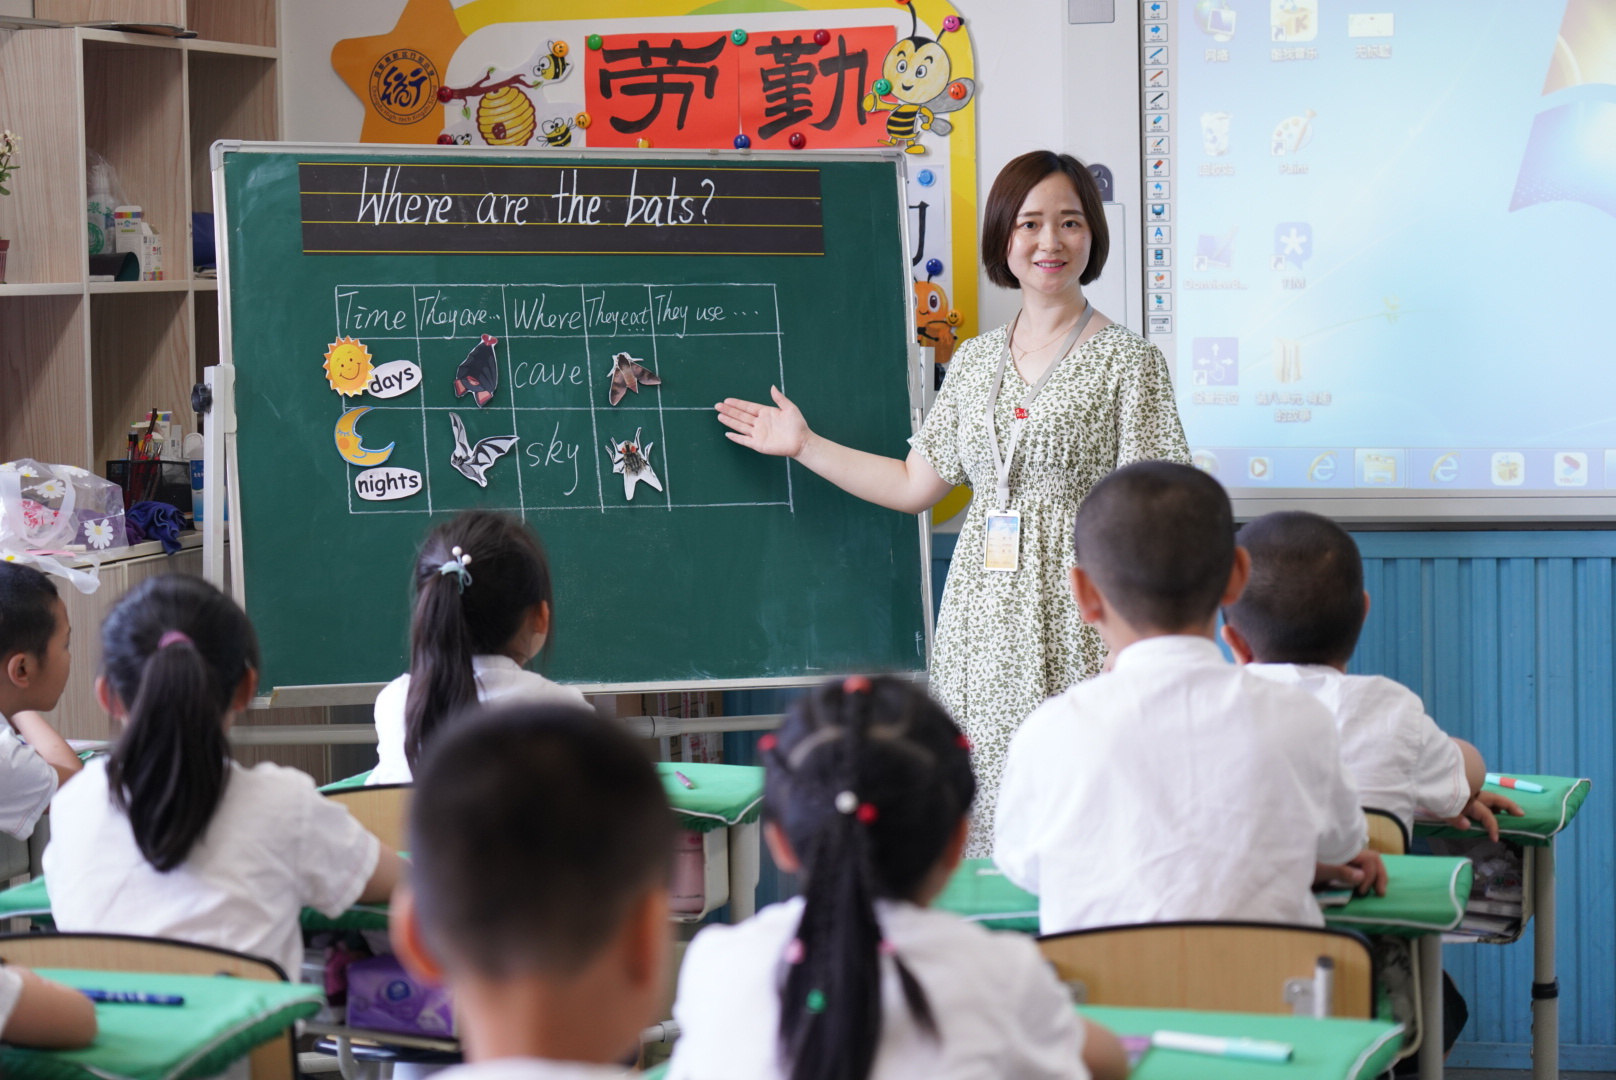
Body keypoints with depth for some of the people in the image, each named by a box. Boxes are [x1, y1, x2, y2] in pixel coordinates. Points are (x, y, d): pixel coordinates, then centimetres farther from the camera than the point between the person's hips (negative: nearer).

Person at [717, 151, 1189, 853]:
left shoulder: (1127, 361, -2)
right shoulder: (975, 361, 13)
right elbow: (916, 485, 19)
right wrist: (803, 444, 20)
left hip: (1073, 621, -5)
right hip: (981, 619, 5)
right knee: (980, 820, 2)